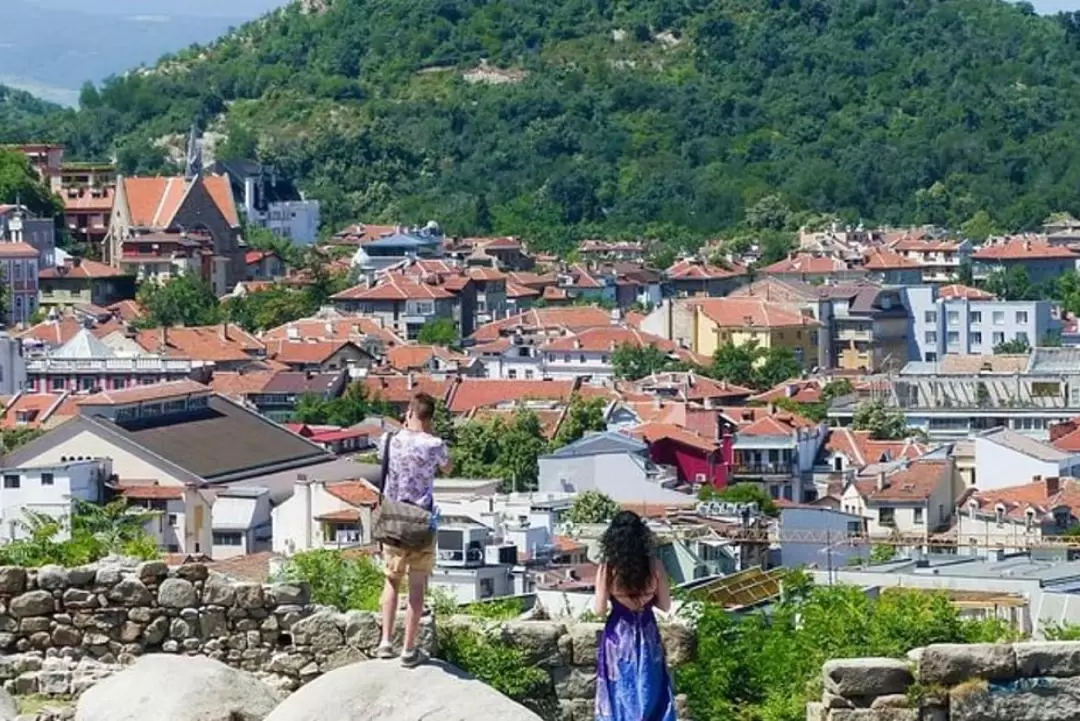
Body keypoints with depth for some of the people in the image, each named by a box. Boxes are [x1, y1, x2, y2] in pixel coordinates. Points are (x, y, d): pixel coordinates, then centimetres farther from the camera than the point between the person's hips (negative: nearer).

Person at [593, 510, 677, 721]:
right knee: (650, 694, 12)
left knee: (620, 696, 8)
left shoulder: (607, 569, -14)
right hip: (647, 636, 1)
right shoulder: (654, 566, -10)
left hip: (618, 637, -1)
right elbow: (665, 605, -2)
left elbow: (600, 610, -10)